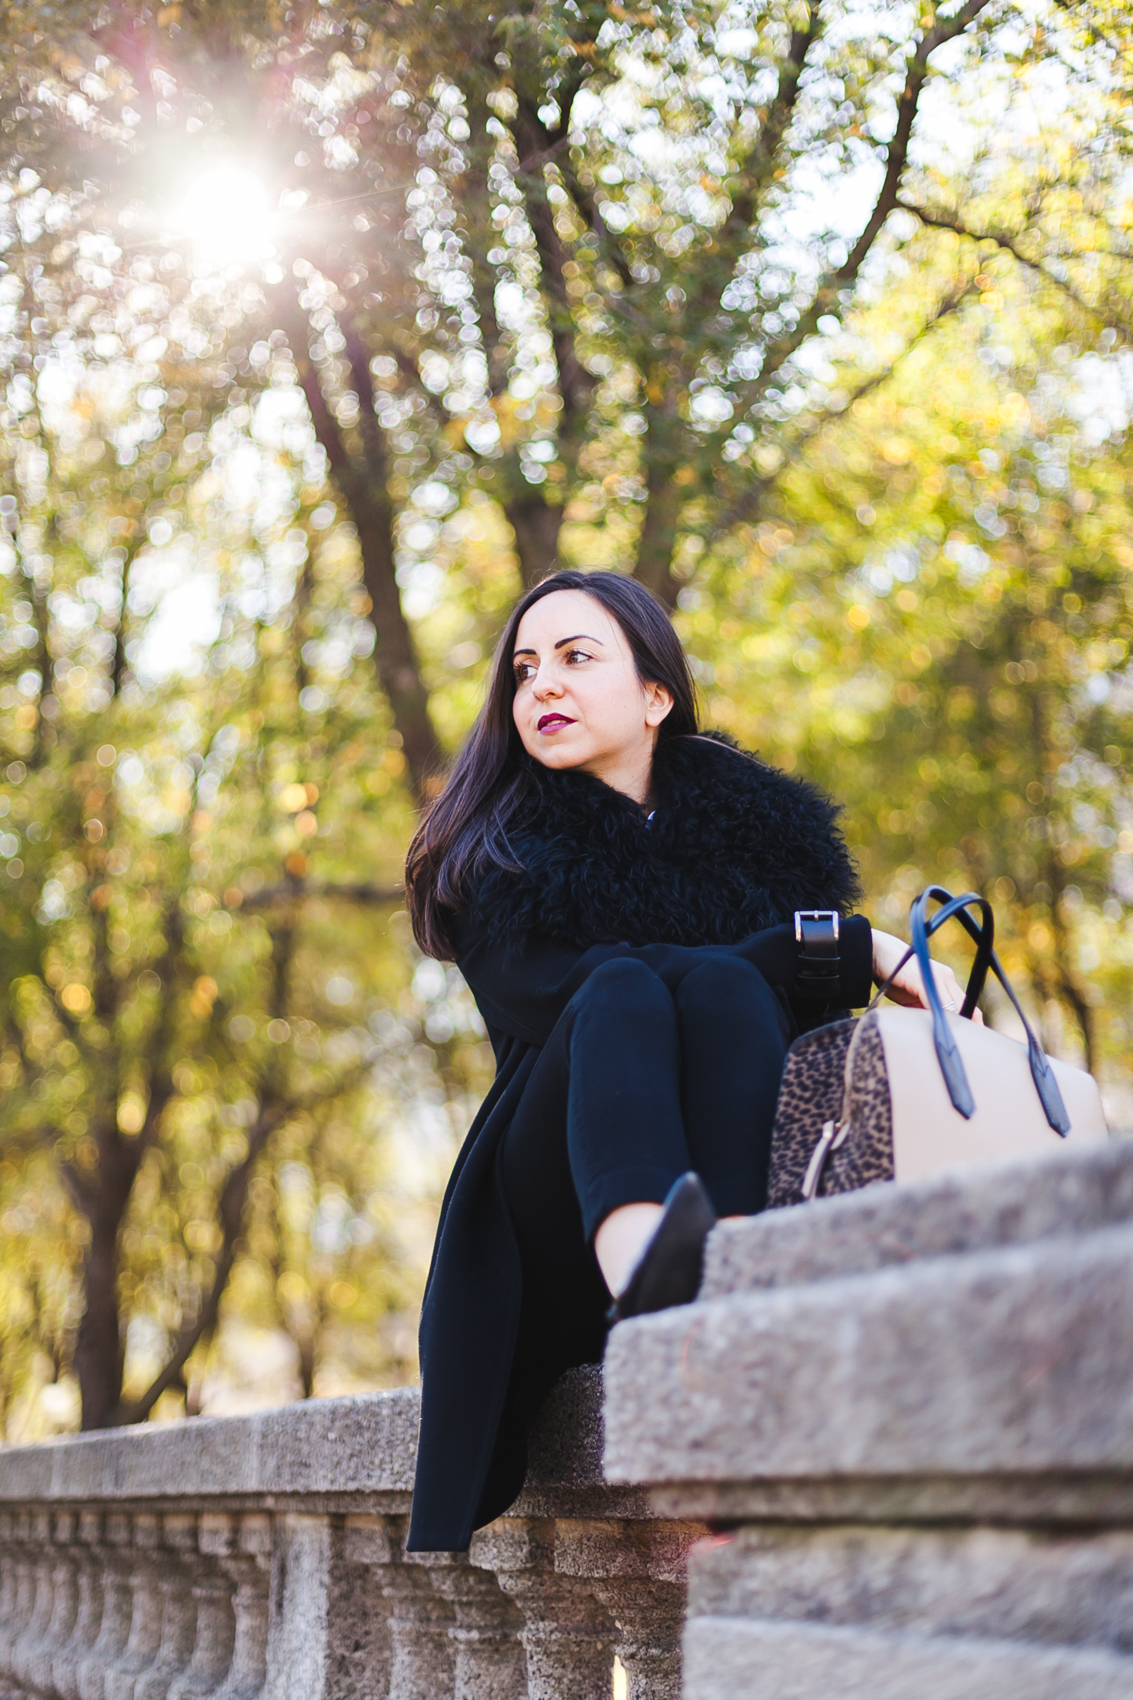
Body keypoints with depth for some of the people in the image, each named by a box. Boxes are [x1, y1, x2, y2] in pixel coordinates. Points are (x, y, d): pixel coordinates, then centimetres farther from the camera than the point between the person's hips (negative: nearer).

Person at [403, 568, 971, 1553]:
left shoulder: (760, 823, 17)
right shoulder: (493, 860, 8)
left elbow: (827, 1028, 15)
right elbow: (557, 990, -11)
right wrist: (848, 948, -15)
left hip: (748, 1190, 1)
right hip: (563, 1239, -1)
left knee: (719, 985, -25)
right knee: (622, 990, -28)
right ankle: (643, 1284, -59)